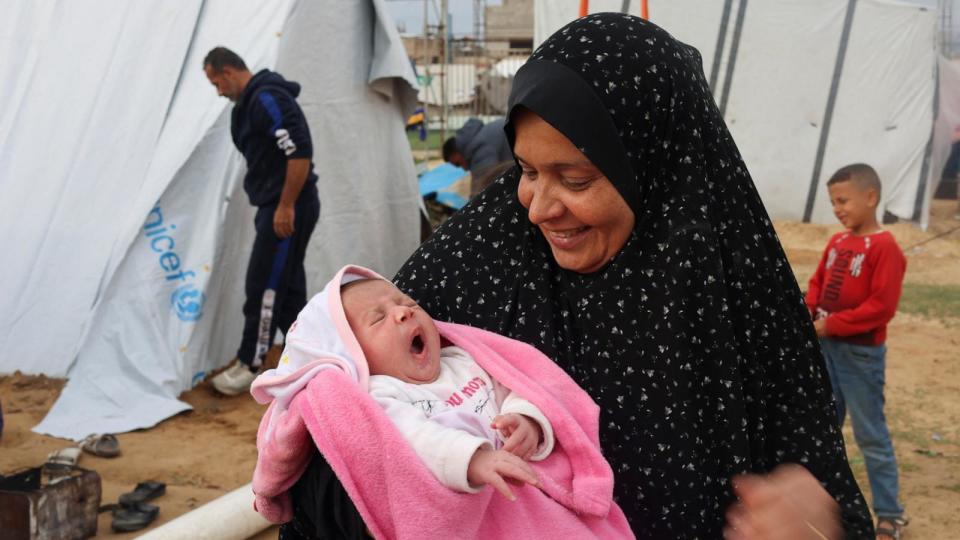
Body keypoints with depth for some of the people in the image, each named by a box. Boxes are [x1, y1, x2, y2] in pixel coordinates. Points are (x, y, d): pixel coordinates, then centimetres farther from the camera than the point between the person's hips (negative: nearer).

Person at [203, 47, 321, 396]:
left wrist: (286, 206, -22)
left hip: (289, 209, -10)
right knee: (287, 288, 12)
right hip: (274, 207, 10)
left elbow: (300, 153, -24)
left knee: (264, 286, -3)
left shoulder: (268, 99, -17)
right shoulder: (248, 104, 16)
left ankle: (248, 367, 6)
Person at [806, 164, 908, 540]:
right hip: (826, 347, 8)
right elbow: (818, 283, 15)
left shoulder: (884, 247, -16)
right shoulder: (837, 243, 7)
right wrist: (807, 313, -4)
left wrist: (832, 325, -19)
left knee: (871, 434, 1)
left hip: (861, 354, -7)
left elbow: (882, 306, -21)